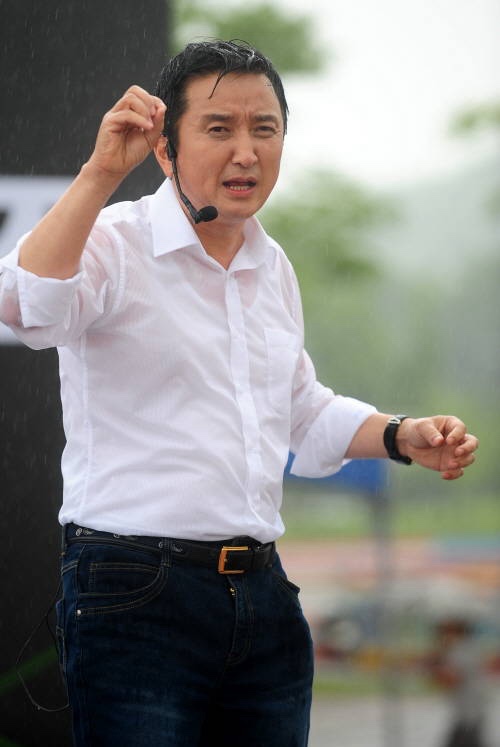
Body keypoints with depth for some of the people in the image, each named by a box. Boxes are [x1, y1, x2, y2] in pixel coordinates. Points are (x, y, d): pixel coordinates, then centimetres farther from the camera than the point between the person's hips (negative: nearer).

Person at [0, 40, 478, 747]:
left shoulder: (271, 265, 17)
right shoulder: (112, 243, -6)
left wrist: (403, 436, 14)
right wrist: (102, 173, -31)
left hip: (262, 595, 7)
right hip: (136, 599, -7)